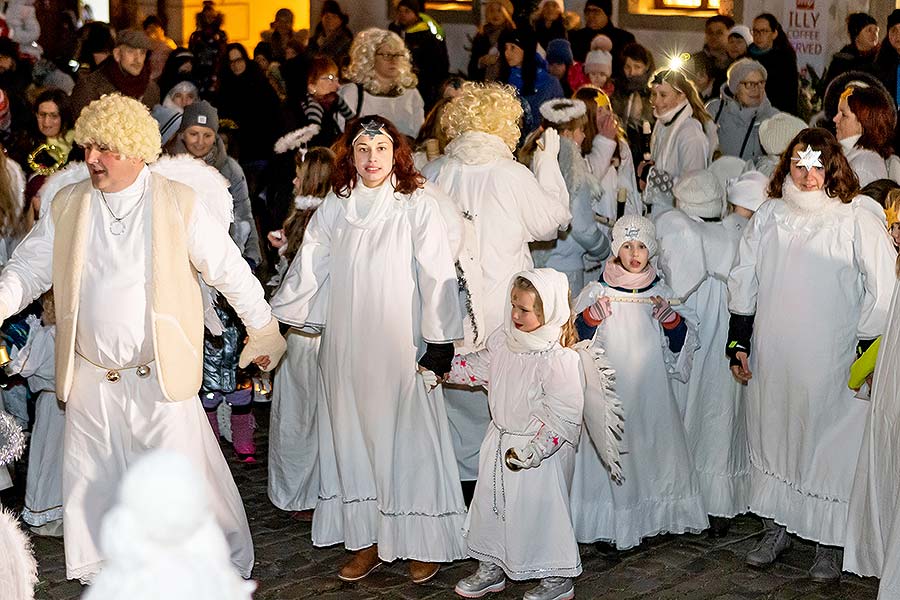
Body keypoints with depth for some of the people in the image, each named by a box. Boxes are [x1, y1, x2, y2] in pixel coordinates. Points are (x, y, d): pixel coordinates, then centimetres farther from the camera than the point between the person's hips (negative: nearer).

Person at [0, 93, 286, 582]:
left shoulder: (179, 203, -5)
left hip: (159, 375, -3)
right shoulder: (67, 204, 4)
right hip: (90, 378, 4)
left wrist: (263, 332, 4)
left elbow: (229, 270, 0)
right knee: (92, 485, 13)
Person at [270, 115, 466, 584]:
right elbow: (308, 271, 11)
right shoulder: (334, 207, 7)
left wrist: (440, 342, -11)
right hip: (347, 347, 4)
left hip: (401, 346, -4)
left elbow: (437, 276, -8)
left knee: (408, 437, 1)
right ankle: (367, 542, 18)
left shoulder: (419, 204, -6)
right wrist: (269, 321, 11)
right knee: (355, 439, 8)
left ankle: (424, 544, 13)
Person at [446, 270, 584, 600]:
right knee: (490, 500, 17)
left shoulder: (559, 359, -26)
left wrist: (535, 450, -28)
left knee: (540, 508, 3)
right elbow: (480, 365, 15)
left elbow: (563, 415, -25)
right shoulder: (505, 339, -3)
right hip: (501, 438, 8)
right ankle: (492, 567, 35)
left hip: (540, 450, -8)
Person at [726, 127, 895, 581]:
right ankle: (777, 527, 27)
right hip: (771, 359, 5)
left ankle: (830, 542, 14)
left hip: (832, 361, -4)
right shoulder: (767, 217, 9)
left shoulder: (858, 218, -6)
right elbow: (743, 280, 15)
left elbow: (882, 289, -6)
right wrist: (737, 341, 10)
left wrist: (869, 350, -9)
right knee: (771, 437, 12)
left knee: (832, 445, 2)